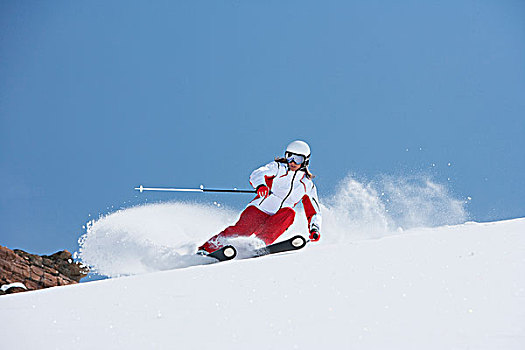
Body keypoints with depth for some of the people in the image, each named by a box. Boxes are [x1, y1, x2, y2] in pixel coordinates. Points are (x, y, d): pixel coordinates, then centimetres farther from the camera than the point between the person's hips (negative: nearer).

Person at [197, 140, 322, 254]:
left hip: (277, 221, 2)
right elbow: (257, 174, -15)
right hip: (259, 210, -2)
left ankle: (261, 242, -36)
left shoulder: (308, 185, 12)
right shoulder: (278, 167, 3)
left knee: (289, 212, -28)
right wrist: (261, 185, -38)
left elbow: (314, 212, 16)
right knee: (241, 230, -25)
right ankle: (207, 248, -25)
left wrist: (315, 229, -3)